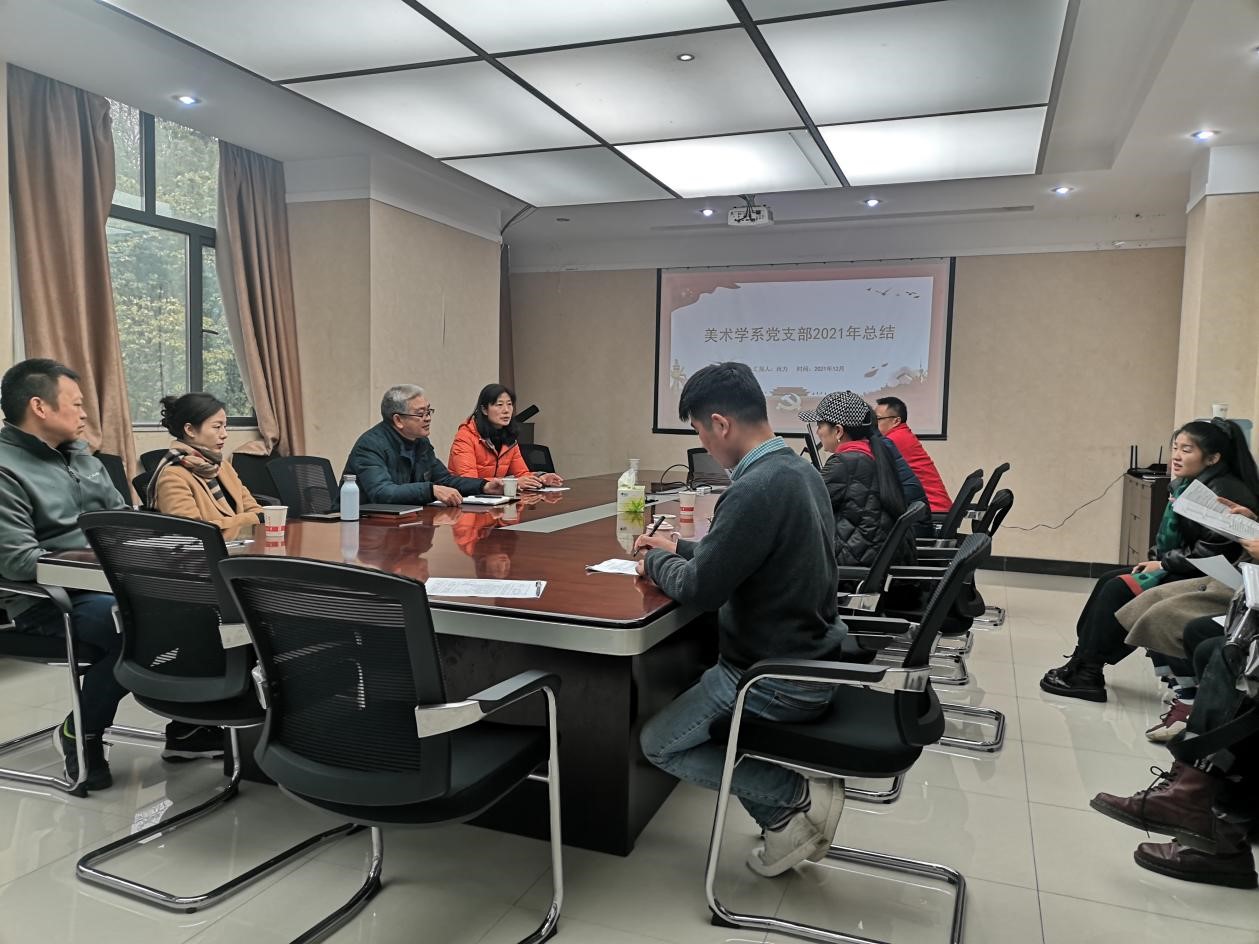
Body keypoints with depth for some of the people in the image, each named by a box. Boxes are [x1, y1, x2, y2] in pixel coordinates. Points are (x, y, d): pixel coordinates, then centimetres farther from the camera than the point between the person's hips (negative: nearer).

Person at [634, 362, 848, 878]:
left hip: (779, 677, -9)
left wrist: (656, 562, -3)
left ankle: (799, 797, 2)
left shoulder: (757, 488, -28)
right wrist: (680, 549, 15)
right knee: (686, 686, 28)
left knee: (659, 744, 8)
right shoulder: (800, 470, 3)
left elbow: (702, 590, -22)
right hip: (811, 654, 9)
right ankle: (785, 818, 19)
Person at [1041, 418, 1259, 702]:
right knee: (1109, 581, -1)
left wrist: (1164, 564, -15)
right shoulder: (1188, 485, 10)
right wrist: (1157, 559, 2)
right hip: (1179, 568, 10)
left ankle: (1089, 675, -12)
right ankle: (1082, 661, -3)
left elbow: (1212, 551, -24)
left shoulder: (1225, 491, -19)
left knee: (1118, 589, -18)